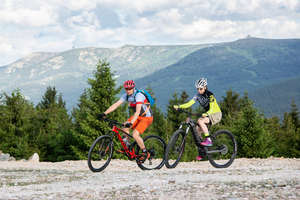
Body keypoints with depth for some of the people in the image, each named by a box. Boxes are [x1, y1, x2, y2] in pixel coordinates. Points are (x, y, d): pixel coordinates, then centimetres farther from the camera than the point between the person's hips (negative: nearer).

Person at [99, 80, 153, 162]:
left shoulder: (138, 95, -27)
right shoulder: (126, 96, -4)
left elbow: (137, 111, -38)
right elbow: (116, 104, -8)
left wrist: (131, 123, -50)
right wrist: (105, 113, -19)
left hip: (147, 117, -7)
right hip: (138, 116, 7)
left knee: (135, 134, -22)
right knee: (124, 128, -14)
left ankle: (145, 153, -5)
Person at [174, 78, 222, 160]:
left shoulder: (210, 95, -19)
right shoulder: (198, 95, 0)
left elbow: (212, 108, -30)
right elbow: (189, 103, -10)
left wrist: (206, 114, -50)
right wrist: (179, 106, -24)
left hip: (216, 114, -7)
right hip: (207, 114, 7)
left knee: (200, 121, -31)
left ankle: (208, 140, -28)